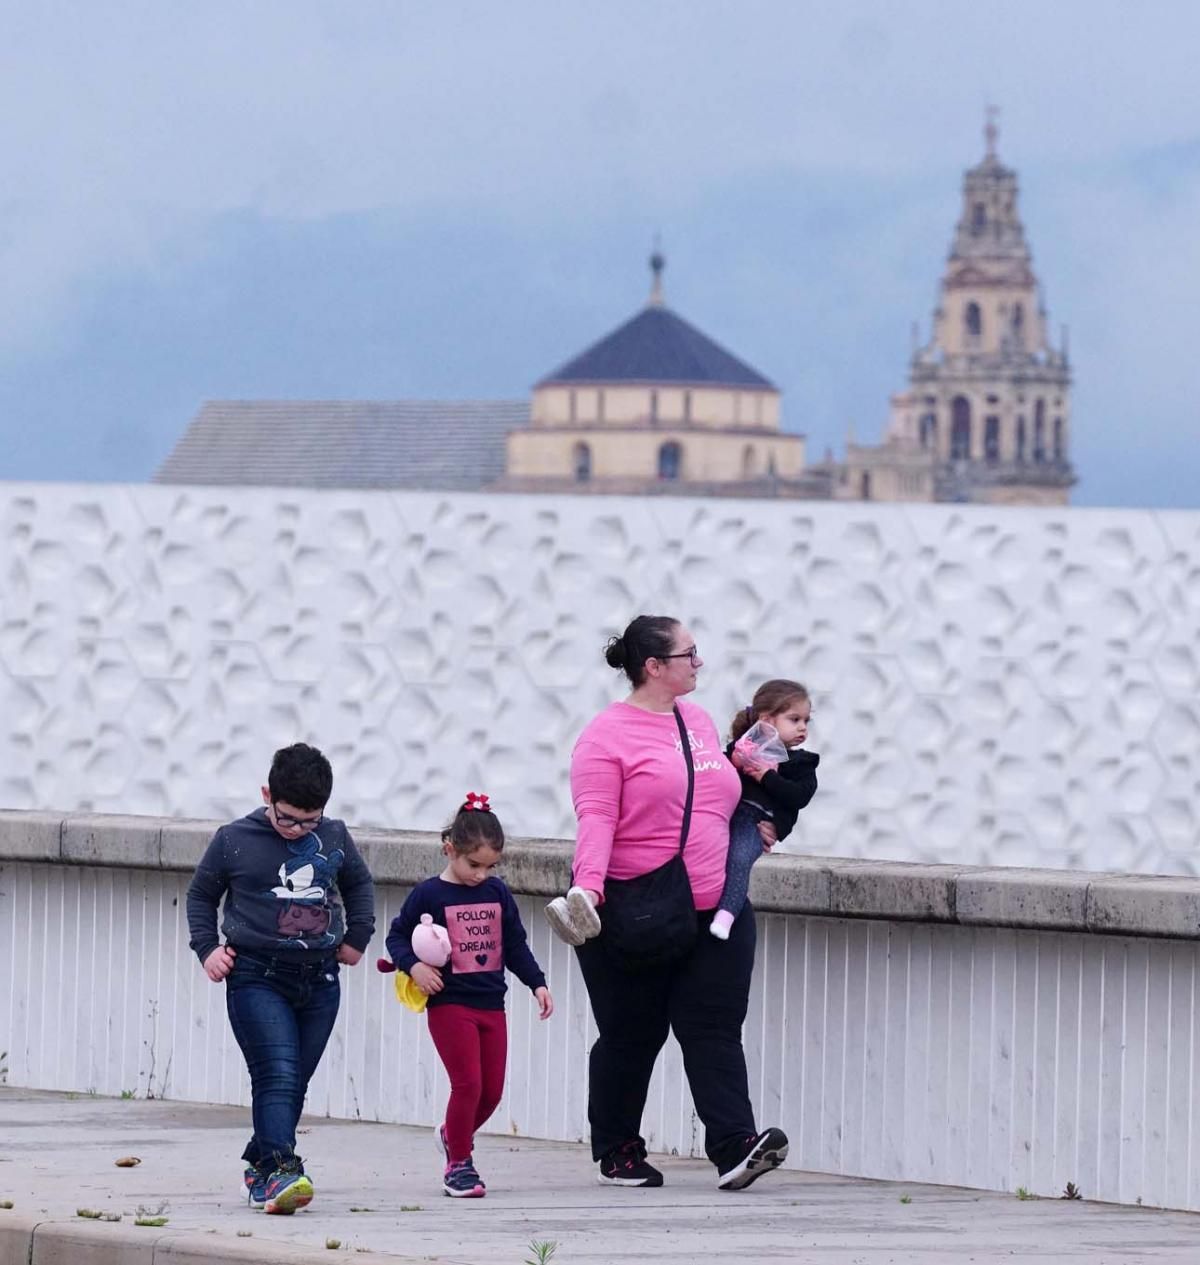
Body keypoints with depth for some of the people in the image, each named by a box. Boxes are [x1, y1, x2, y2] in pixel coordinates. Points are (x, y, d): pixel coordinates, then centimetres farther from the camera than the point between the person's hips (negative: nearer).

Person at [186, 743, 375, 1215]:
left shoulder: (334, 838, 6)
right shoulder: (235, 840, -2)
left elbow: (359, 882, 26)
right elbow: (201, 893, 12)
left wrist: (357, 937, 16)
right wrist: (207, 948, 1)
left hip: (319, 981, 4)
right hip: (258, 977, -4)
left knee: (295, 1083, 7)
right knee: (277, 1075, -19)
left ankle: (260, 1166, 21)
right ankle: (280, 1168, -29)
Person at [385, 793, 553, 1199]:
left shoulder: (497, 893, 8)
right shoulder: (429, 894, -6)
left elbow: (515, 945, 15)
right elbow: (397, 936, 1)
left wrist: (537, 983, 8)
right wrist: (413, 966, -17)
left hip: (491, 1006, 5)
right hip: (449, 1004, -5)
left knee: (492, 1090, 6)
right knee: (468, 1083, -12)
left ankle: (454, 1134, 34)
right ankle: (458, 1164, 2)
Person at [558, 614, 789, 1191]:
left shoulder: (698, 720, 14)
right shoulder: (608, 733, -8)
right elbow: (597, 818, -17)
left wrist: (751, 825, 18)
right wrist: (588, 884, -30)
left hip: (713, 907, 5)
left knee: (714, 1028, -6)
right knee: (631, 1036, 6)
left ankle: (735, 1147, -17)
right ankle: (618, 1152, 20)